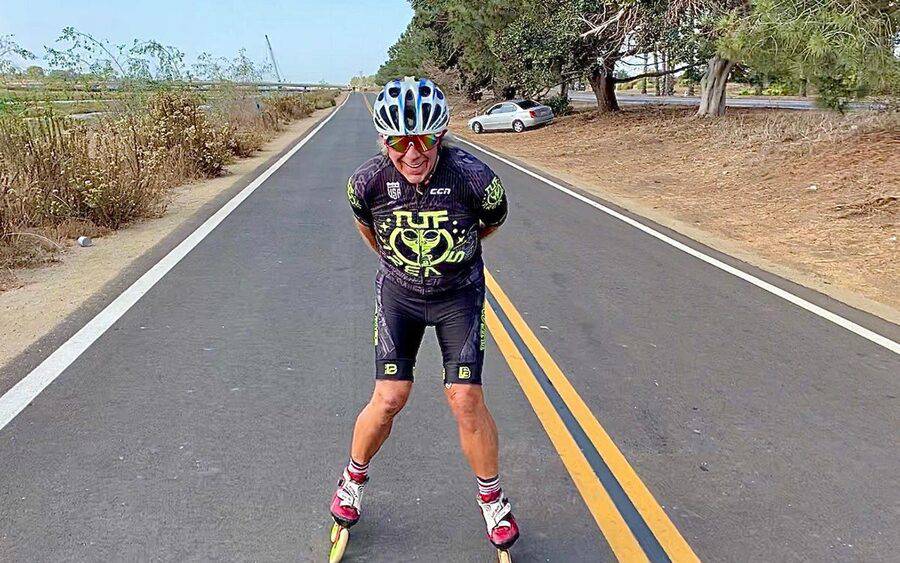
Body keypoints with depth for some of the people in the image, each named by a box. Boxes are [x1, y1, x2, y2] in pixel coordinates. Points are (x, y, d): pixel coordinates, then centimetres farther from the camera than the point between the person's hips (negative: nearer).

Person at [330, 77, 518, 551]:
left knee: (465, 398, -7)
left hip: (459, 293, 0)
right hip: (399, 290, 1)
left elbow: (492, 221, -2)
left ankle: (491, 497, 18)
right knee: (389, 398, -5)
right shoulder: (367, 181, -22)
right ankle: (353, 478, 24)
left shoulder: (473, 177, -27)